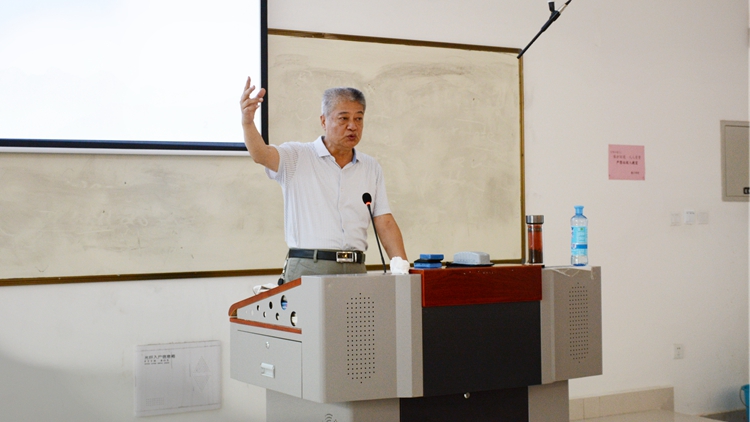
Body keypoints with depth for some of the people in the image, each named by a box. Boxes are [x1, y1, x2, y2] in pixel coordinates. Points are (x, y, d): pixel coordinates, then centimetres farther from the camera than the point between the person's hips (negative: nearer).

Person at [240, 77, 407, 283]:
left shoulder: (371, 168, 15)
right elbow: (261, 155, -16)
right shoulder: (298, 157, 3)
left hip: (355, 270, 3)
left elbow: (385, 224, 11)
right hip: (307, 268, -3)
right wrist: (248, 122, -36)